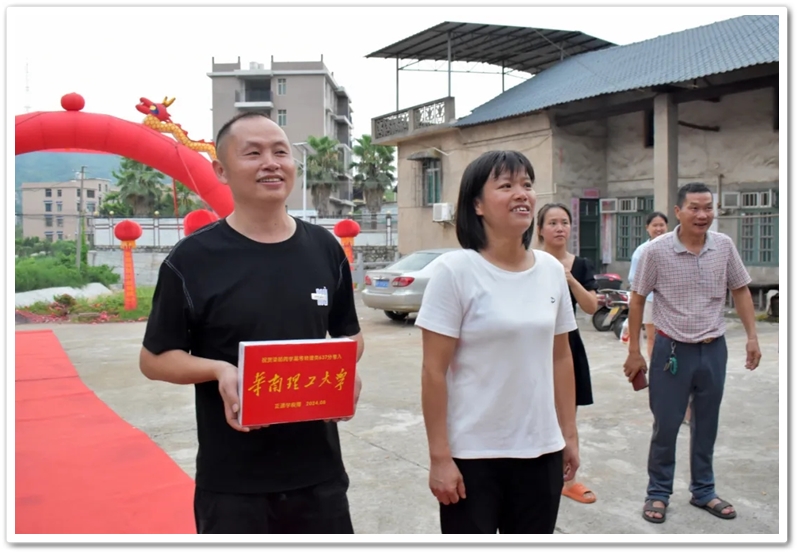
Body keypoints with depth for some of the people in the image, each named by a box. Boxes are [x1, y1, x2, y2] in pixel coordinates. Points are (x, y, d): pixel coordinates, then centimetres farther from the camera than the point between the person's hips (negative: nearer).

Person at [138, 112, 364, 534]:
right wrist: (218, 370, -21)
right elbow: (154, 358, -2)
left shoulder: (325, 249, 3)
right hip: (231, 481, -3)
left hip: (319, 469, 4)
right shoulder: (191, 259, -9)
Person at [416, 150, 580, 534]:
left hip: (541, 450, 5)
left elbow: (561, 358, 10)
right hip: (472, 454, -5)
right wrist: (440, 457, -13)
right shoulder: (455, 270, -13)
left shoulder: (551, 270, 2)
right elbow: (434, 371, -13)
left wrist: (569, 434, 10)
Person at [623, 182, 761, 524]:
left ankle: (703, 491, 33)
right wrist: (634, 351, -4)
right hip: (672, 349, -3)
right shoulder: (656, 250, -13)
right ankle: (658, 493, 22)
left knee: (707, 426, 16)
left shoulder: (724, 246, -3)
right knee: (665, 426, 5)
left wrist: (752, 337, 2)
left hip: (714, 349, 4)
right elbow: (637, 300, -5)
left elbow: (740, 290, 9)